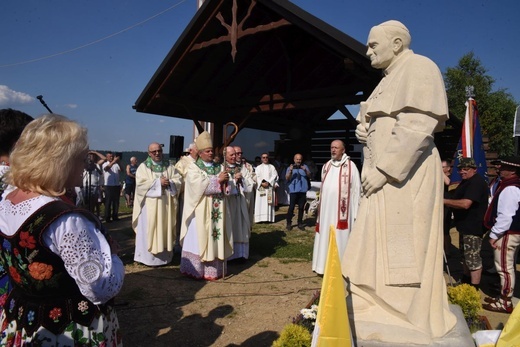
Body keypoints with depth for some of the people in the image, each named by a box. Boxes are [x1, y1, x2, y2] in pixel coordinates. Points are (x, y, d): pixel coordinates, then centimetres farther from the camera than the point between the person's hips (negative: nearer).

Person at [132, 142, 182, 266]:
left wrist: (169, 182, -14)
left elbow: (179, 179, 5)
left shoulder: (169, 166, 10)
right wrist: (158, 182, -16)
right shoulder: (143, 167, 0)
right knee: (149, 230, 0)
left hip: (166, 204, 3)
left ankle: (164, 256, 16)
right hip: (150, 204, -3)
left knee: (165, 229, 8)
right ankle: (148, 257, 8)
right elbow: (140, 184, -12)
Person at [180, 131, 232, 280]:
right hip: (201, 211, -4)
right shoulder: (193, 167, -1)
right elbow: (199, 185, -18)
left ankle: (214, 269, 12)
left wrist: (226, 181, -13)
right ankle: (197, 270, 8)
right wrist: (217, 180, -17)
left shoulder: (219, 167, 13)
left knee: (216, 237, 5)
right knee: (199, 238, -1)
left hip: (216, 211, 4)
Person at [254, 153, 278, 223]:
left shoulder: (272, 167, 11)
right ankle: (260, 218, -5)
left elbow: (274, 176, 0)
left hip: (270, 187, 0)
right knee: (260, 203, -5)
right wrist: (262, 183, -16)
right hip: (261, 187, 0)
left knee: (269, 203, -2)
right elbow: (257, 177, 0)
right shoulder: (258, 167, 10)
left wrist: (268, 182, -14)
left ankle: (269, 218, -1)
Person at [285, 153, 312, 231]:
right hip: (293, 190, -2)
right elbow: (287, 178, -5)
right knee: (291, 207, -6)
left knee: (301, 207, 6)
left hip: (302, 190, 2)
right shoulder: (290, 167, 6)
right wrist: (290, 171, -21)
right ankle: (289, 223, 1)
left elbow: (309, 176, 1)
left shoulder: (304, 167, 11)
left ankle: (300, 223, 15)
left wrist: (305, 170, -18)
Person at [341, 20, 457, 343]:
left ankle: (405, 321, 9)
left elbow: (416, 128, -19)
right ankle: (381, 309, 24)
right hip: (384, 174, 10)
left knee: (402, 248, -4)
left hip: (405, 175, -9)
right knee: (378, 245, 12)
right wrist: (363, 128, 7)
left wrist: (383, 170, -21)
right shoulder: (389, 78, 21)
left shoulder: (419, 67, -7)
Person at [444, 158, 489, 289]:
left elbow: (465, 204, -32)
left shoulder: (476, 183, -20)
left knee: (473, 258, -7)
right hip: (466, 225, 11)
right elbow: (459, 199, 27)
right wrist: (447, 202, 10)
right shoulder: (466, 181, 14)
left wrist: (444, 201, -27)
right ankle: (466, 281, 37)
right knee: (466, 255, 22)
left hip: (473, 227, -11)